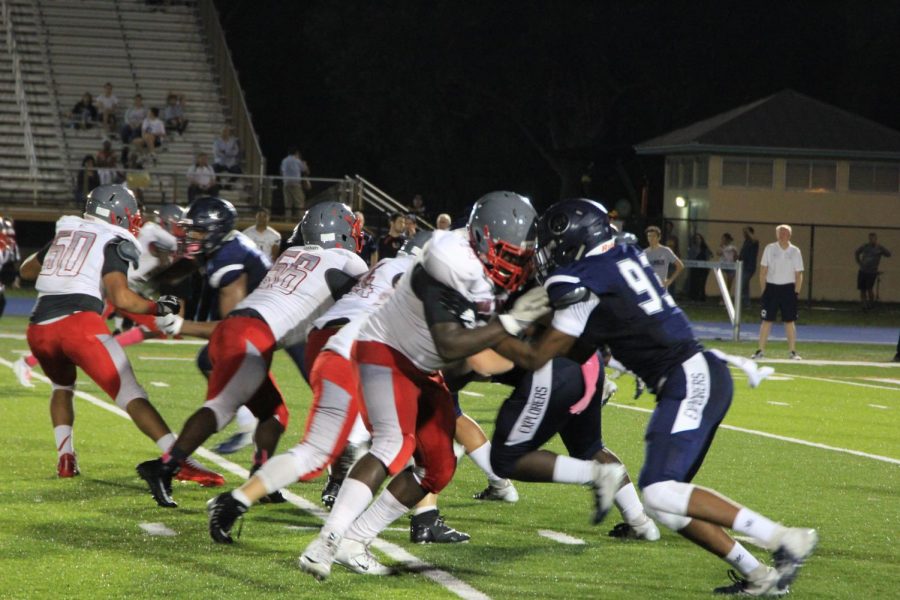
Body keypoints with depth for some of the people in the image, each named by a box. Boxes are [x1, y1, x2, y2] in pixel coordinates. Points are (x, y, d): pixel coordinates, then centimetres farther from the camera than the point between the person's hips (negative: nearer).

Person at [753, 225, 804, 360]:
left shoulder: (795, 251, 2)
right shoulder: (769, 249, 1)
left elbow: (798, 274, 3)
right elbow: (763, 270, 3)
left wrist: (796, 292, -4)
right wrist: (764, 290, -2)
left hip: (788, 288, 0)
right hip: (771, 287, 0)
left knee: (790, 321, 3)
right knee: (766, 320, 1)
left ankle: (793, 351, 9)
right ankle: (761, 350, 6)